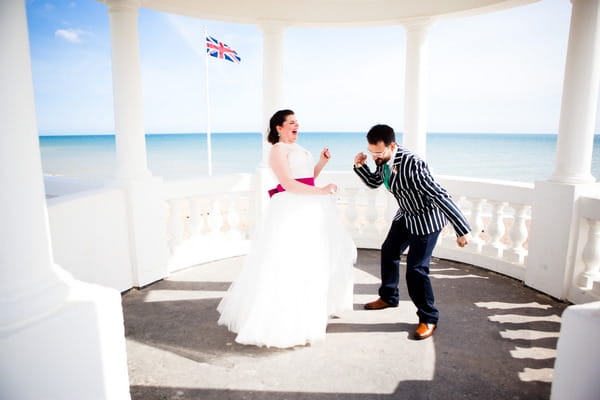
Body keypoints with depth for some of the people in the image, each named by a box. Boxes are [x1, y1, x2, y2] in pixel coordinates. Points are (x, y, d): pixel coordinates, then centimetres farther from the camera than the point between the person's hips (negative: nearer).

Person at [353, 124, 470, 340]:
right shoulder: (383, 160, -10)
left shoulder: (411, 164, -35)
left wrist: (461, 229, -33)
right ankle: (388, 297, 43)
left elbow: (440, 195, -34)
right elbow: (374, 182, 9)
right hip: (406, 215, 9)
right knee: (389, 252, 20)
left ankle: (429, 318, 13)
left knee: (416, 269, -10)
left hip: (427, 219, -9)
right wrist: (360, 166, -10)